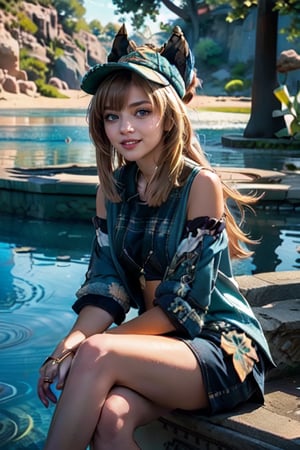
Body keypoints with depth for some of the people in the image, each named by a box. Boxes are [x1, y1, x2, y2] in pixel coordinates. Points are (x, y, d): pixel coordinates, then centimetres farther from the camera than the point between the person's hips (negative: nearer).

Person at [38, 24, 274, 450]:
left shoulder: (200, 184, -14)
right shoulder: (113, 186, 4)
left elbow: (184, 305, -16)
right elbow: (105, 286, 0)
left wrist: (86, 347, -17)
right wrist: (69, 345, -19)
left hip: (224, 347, -4)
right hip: (162, 346, 4)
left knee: (98, 355, -30)